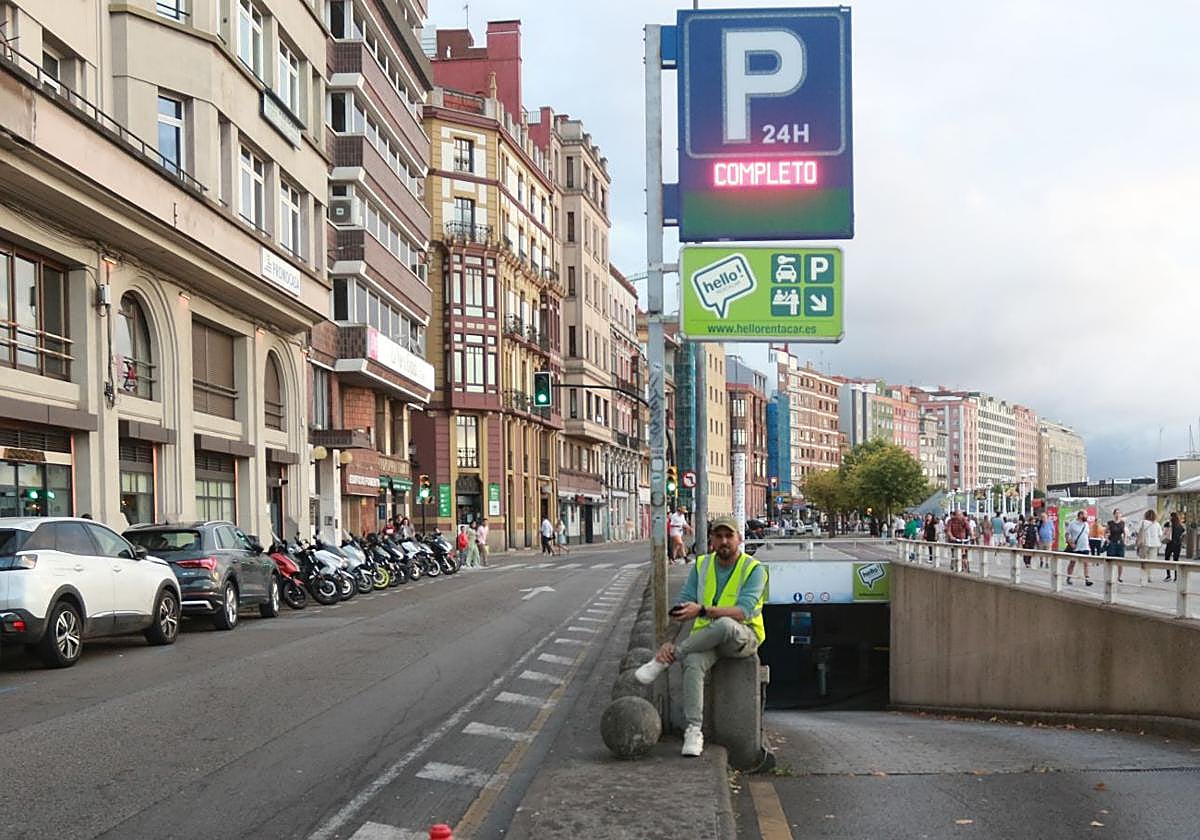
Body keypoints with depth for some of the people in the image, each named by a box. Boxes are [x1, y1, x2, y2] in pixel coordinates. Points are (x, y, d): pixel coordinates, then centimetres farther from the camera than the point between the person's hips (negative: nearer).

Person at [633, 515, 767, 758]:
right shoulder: (701, 565, 7)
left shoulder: (753, 569, -6)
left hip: (743, 637, -3)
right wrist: (670, 640, -17)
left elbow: (745, 611, -21)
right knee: (692, 663, -33)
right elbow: (682, 605, 2)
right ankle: (693, 730, -28)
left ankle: (668, 658, -23)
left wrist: (702, 610, -35)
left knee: (725, 625, -39)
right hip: (705, 637, 3)